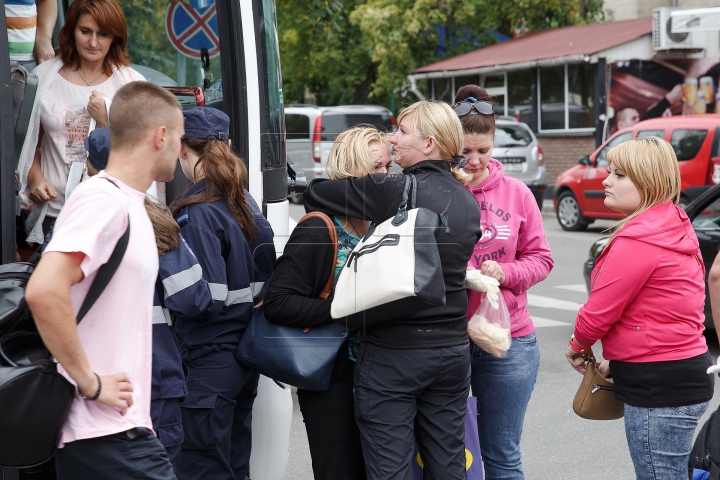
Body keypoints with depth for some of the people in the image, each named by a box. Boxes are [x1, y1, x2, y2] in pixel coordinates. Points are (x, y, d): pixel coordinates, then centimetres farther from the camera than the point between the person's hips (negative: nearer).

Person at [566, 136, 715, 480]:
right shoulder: (673, 227, 12)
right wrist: (618, 359, 17)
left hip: (660, 387, -10)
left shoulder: (639, 240, -20)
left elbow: (598, 312, -16)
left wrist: (577, 346, 4)